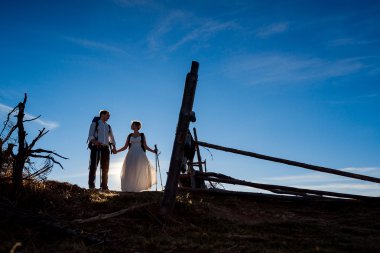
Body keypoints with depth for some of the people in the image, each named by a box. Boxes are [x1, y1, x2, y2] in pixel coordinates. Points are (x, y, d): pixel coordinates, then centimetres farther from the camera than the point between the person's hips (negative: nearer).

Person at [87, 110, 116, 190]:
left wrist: (114, 147, 5)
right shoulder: (94, 124, 8)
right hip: (96, 148, -4)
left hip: (105, 148, 5)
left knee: (105, 168, 1)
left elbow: (112, 138, 24)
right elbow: (90, 136, -3)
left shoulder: (108, 127, 23)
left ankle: (104, 186, 4)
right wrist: (95, 141, -25)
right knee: (93, 167, -7)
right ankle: (91, 186, -7)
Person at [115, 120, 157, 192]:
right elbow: (125, 147, 12)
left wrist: (153, 151, -8)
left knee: (139, 171, -8)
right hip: (131, 155, 2)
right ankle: (129, 188, -8)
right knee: (130, 171, -9)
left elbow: (145, 146, 5)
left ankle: (138, 187, -5)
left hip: (140, 155, -2)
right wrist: (116, 151, 3)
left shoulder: (142, 135, 8)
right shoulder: (129, 136, 13)